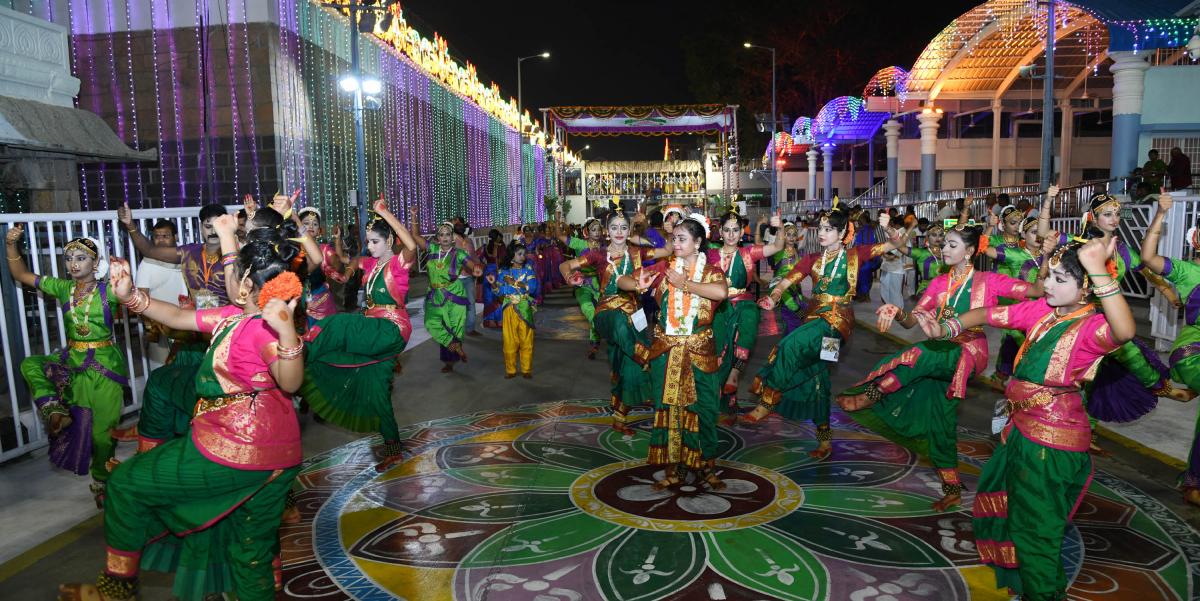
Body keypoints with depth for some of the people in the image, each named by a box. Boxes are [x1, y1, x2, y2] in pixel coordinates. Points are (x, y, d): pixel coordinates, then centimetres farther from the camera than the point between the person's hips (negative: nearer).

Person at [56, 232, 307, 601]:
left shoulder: (263, 327, -21)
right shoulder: (233, 316, 7)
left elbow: (290, 383, -37)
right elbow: (178, 317, 15)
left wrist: (287, 332, -52)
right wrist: (129, 295, 3)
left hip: (234, 450, -9)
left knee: (126, 483, 13)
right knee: (253, 552, 19)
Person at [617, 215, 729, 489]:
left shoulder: (710, 271, -1)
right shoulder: (663, 268, 5)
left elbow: (721, 292, -25)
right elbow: (622, 281, 6)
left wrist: (684, 284, -17)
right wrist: (638, 285, -16)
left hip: (699, 351, -2)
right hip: (665, 350, 2)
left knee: (701, 409, 3)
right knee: (667, 408, 7)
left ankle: (705, 468, 20)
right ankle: (673, 470, 20)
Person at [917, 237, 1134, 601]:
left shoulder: (1092, 326, -22)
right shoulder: (1041, 310, -2)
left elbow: (1125, 331, -45)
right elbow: (988, 315, 7)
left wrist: (1099, 270, -49)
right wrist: (944, 329, -7)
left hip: (1054, 442, -8)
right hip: (1022, 428, 9)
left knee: (1036, 527, 8)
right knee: (999, 495, 28)